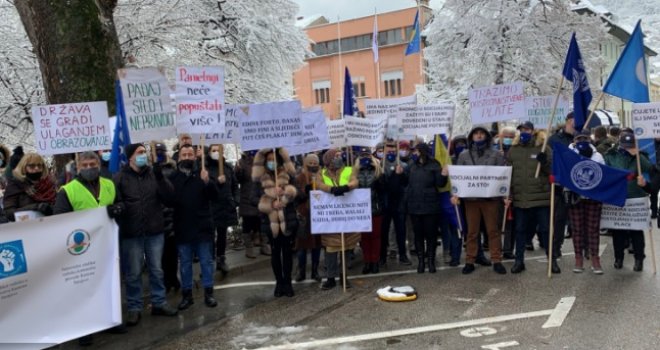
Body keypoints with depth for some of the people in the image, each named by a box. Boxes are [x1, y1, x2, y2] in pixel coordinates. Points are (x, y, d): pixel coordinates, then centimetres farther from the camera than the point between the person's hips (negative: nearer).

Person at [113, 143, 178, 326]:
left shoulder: (154, 173, 6)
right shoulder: (120, 177, -3)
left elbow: (169, 194, -5)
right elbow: (114, 201, -4)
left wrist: (160, 177, -18)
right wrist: (120, 208, -24)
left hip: (155, 231, 3)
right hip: (131, 233, -3)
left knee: (156, 270, 13)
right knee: (133, 273, 6)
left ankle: (159, 303, 25)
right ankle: (134, 308, 17)